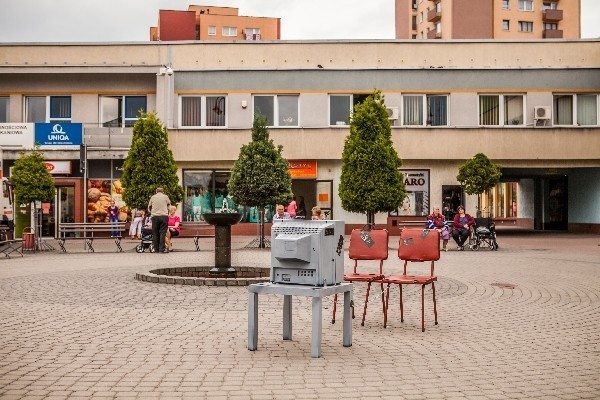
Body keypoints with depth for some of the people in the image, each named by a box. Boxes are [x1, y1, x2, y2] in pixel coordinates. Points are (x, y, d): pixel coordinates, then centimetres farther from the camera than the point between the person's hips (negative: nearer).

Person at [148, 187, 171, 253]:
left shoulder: (152, 197, 9)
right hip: (164, 216, -1)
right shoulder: (165, 197, 6)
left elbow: (149, 207, 17)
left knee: (155, 233, 8)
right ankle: (162, 249, -8)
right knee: (162, 232, -3)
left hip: (155, 216, 2)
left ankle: (156, 249, 8)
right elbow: (169, 204, 19)